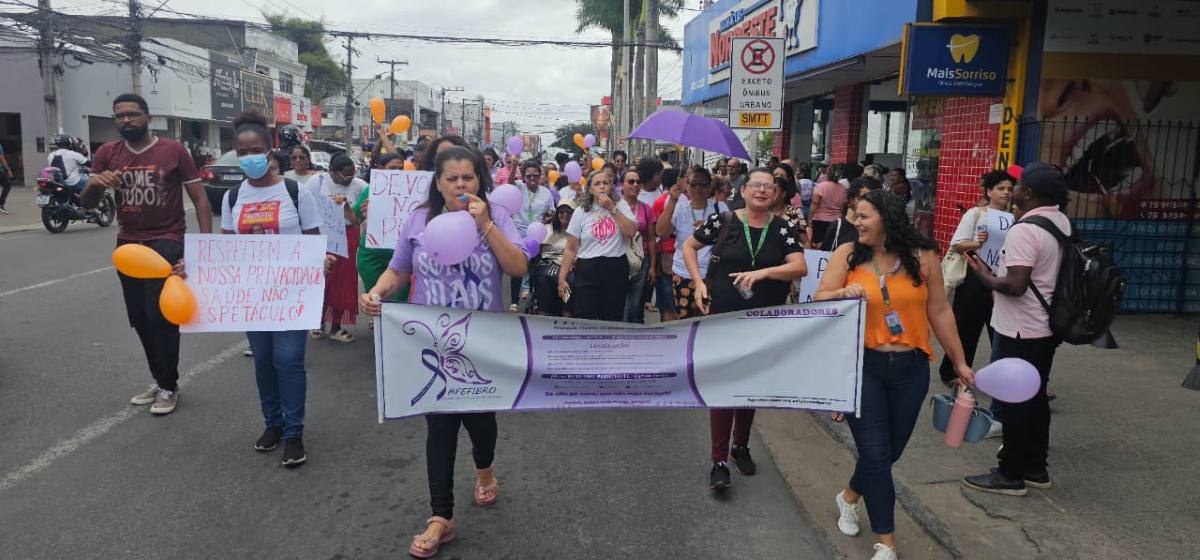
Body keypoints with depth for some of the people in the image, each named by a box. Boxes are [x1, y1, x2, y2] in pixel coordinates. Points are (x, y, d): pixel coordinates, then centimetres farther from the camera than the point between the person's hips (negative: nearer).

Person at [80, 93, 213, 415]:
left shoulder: (174, 151, -7)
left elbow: (199, 199, -5)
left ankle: (169, 386, 5)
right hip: (127, 245, 5)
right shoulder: (107, 154, 4)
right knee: (140, 320, 12)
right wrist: (94, 184, -21)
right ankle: (159, 380, 27)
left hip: (167, 243, -5)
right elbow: (87, 205, 3)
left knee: (161, 316, -11)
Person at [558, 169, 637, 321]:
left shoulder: (621, 205, 5)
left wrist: (612, 209, -10)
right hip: (588, 270, -1)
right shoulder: (581, 211, 2)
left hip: (616, 270, 1)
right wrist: (562, 278, -3)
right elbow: (570, 249, 2)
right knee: (584, 320, -4)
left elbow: (631, 231, -12)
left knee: (612, 320, 8)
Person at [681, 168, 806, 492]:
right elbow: (688, 246, 8)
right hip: (723, 318, -2)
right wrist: (699, 283, -4)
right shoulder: (723, 221, -4)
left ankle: (741, 447, 35)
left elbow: (800, 267, -12)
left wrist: (762, 272, -27)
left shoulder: (783, 229, -1)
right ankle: (719, 462, 3)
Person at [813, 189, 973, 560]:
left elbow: (939, 311, 5)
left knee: (891, 450, 13)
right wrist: (844, 293, -26)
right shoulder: (847, 254, -4)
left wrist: (959, 362, 8)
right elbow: (818, 301, -5)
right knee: (876, 453, -2)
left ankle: (849, 497, 43)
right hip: (862, 366, -2)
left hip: (910, 369, 2)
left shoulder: (922, 256, -1)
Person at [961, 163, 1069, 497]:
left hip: (1019, 331, -9)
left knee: (1014, 401, 1)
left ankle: (1011, 475, 12)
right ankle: (1036, 468, 28)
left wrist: (985, 277, -11)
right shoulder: (1062, 222, 6)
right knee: (1036, 398, 17)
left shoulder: (1023, 231, -22)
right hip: (1046, 328, 9)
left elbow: (1015, 285, -28)